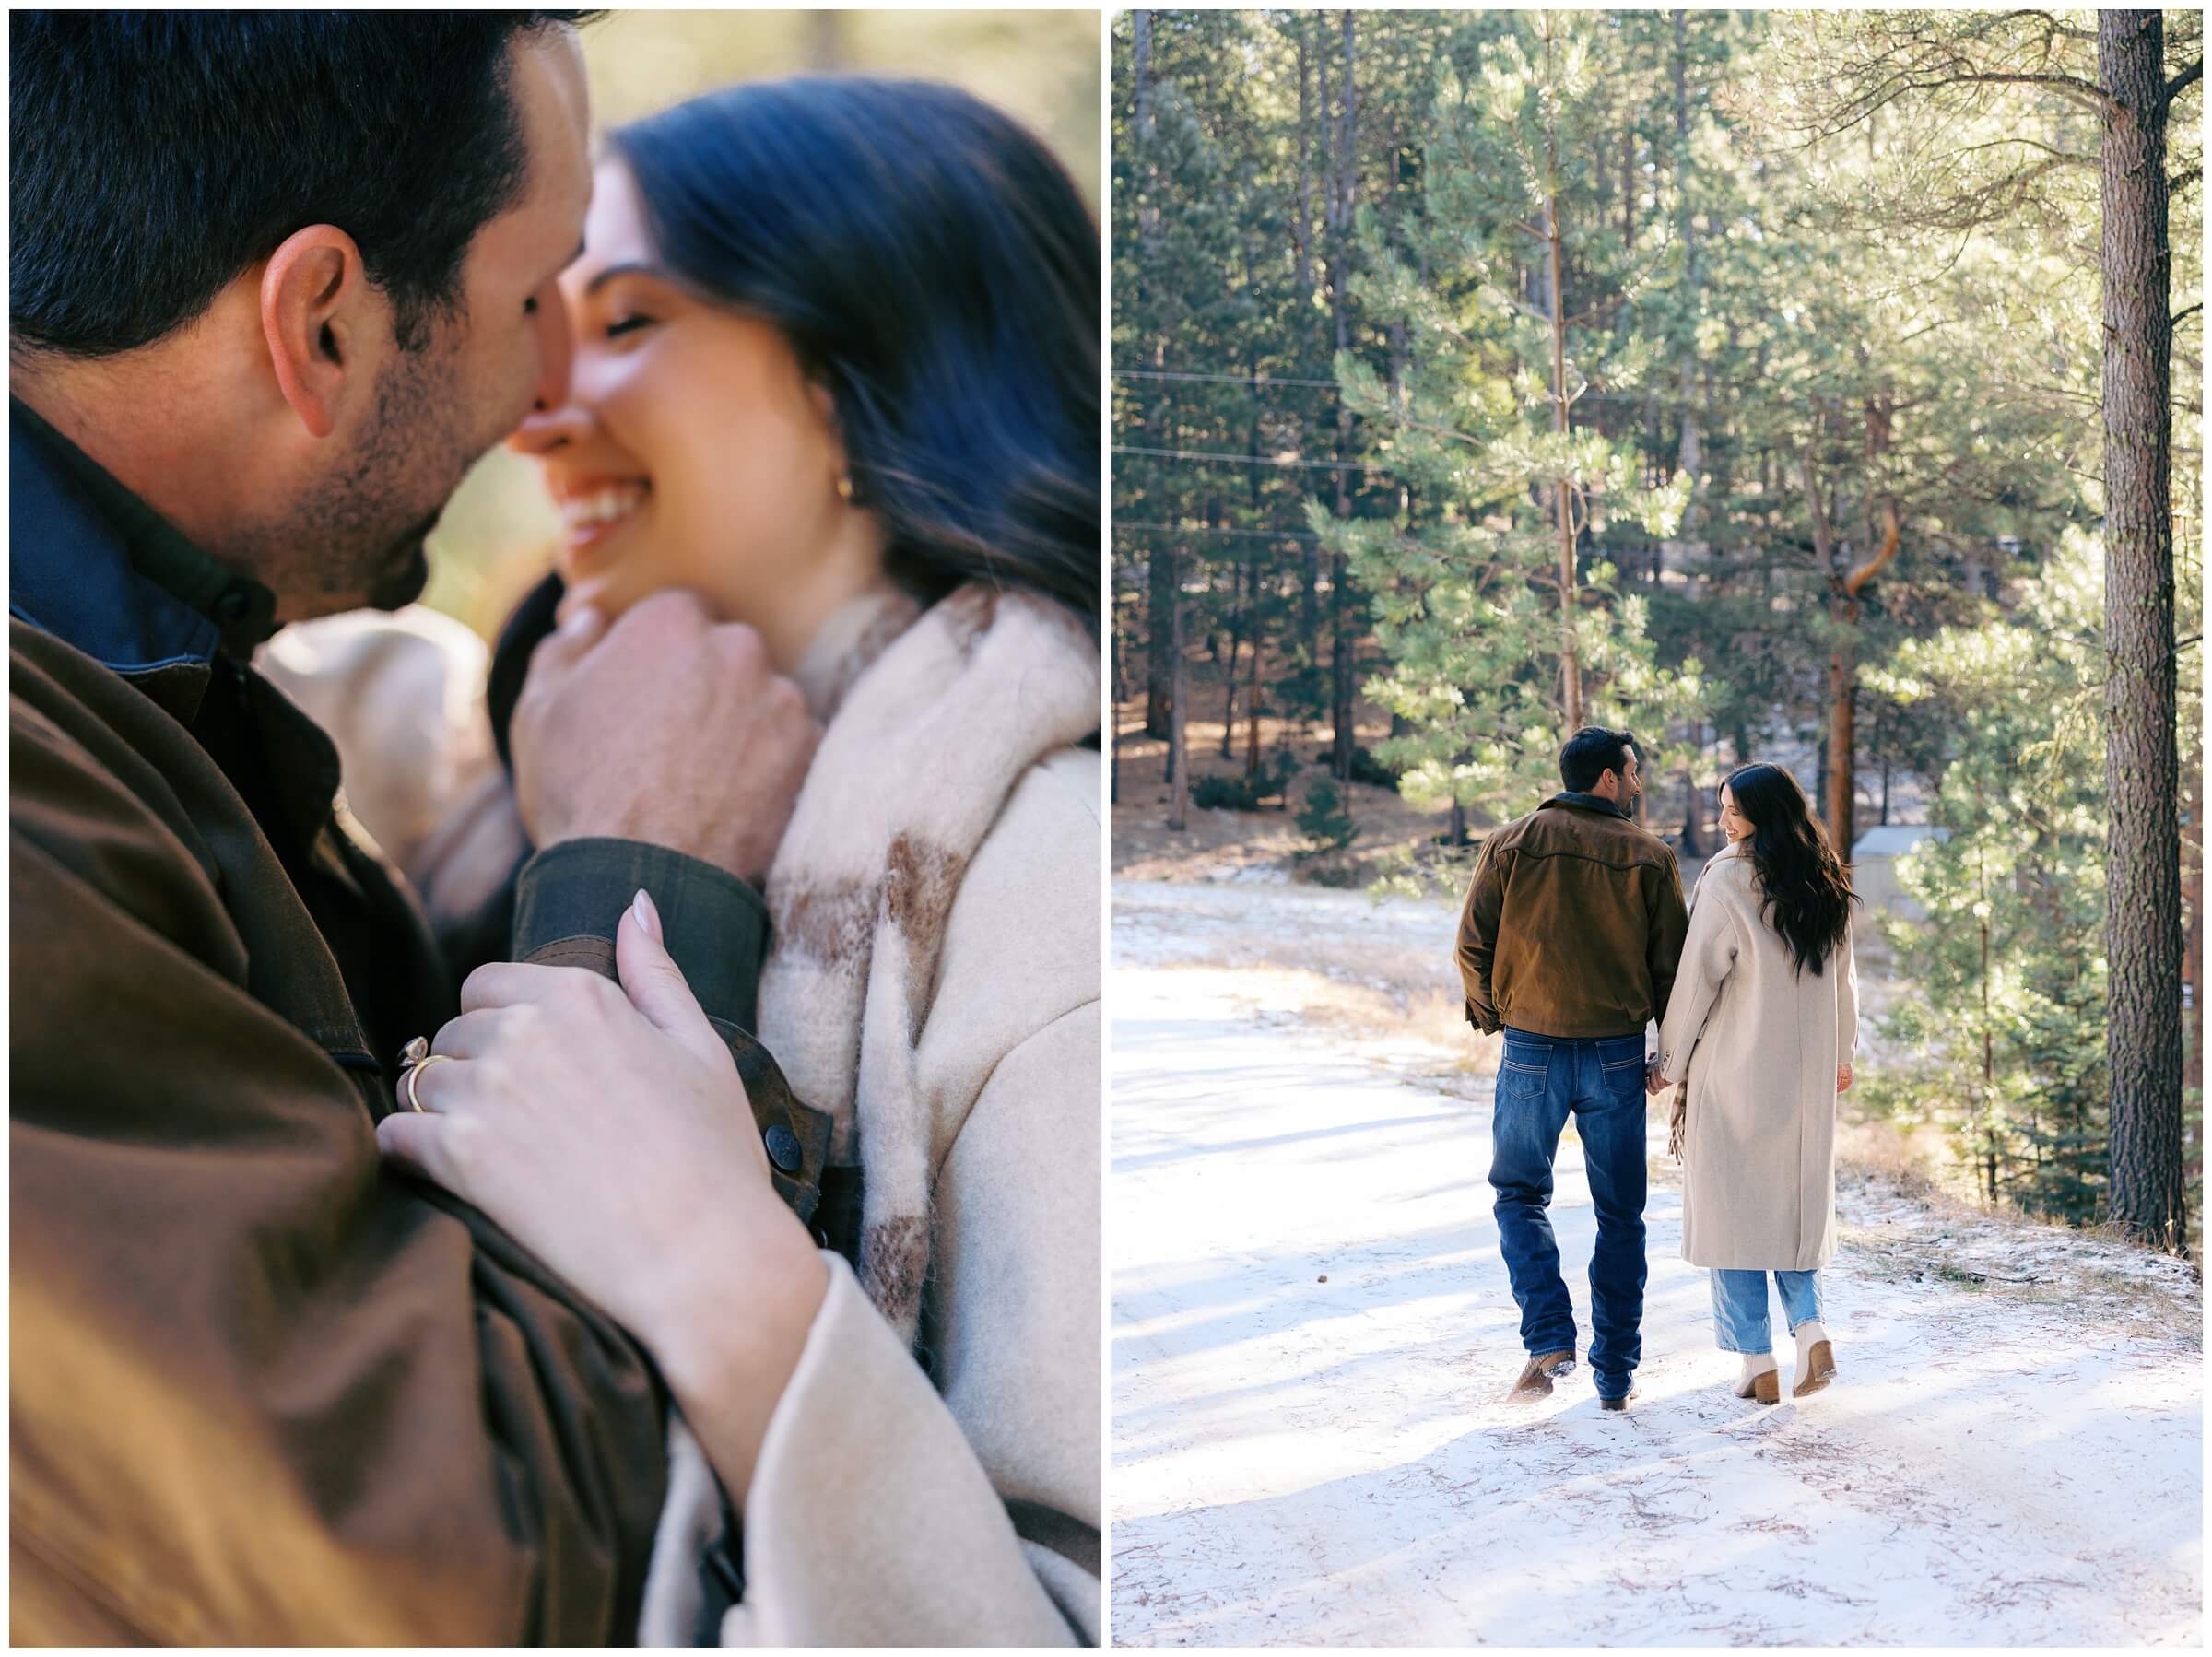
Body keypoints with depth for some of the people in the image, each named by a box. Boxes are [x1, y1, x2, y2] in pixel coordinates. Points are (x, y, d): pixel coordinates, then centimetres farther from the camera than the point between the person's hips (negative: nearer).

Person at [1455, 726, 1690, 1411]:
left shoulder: (1511, 843, -1)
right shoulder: (1649, 855, -1)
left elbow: (1473, 944, -2)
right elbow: (1670, 963, -1)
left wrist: (1490, 1017, 14)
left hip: (1532, 1052, 0)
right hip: (1617, 1056, 0)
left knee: (1520, 1195, 13)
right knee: (1619, 1215, 11)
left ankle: (1550, 1339, -6)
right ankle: (1614, 1375, 14)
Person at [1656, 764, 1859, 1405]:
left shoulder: (1728, 879, -13)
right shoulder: (1825, 883, 6)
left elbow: (1699, 976, -12)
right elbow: (1843, 975, 14)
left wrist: (1671, 1061, -3)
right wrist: (1841, 1054, 25)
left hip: (1735, 1068, -6)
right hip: (1807, 1071, 6)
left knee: (1734, 1205, 3)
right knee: (1797, 1199, 17)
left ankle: (1757, 1363, 3)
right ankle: (1811, 1328, 0)